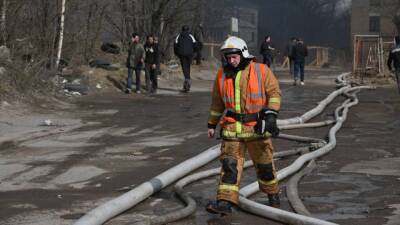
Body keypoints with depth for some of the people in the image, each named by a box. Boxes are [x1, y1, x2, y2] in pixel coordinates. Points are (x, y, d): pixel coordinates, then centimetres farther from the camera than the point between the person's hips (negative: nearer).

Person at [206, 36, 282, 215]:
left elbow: (274, 92, -3)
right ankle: (225, 202, -10)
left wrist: (271, 114, -16)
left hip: (257, 126, -2)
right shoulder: (222, 75, 7)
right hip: (232, 127, 2)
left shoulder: (261, 71, -3)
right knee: (229, 164, -6)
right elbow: (217, 101, 17)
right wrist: (212, 124, 19)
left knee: (264, 164, 9)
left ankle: (273, 194, 30)